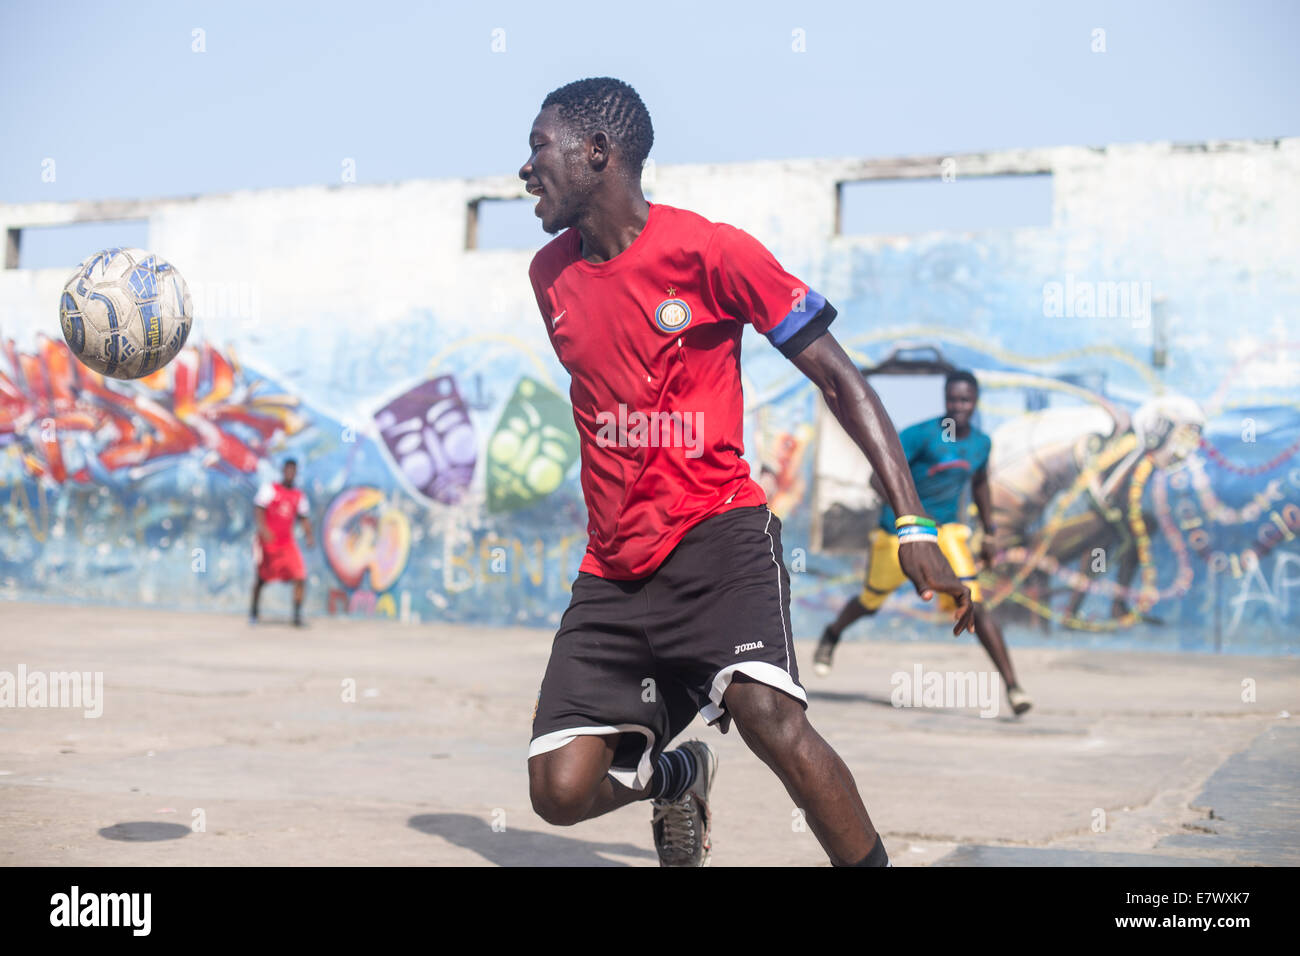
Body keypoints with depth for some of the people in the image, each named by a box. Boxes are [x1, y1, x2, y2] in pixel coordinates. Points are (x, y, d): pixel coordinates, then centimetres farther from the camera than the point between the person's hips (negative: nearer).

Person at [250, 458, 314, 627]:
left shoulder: (299, 496, 10)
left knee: (300, 577, -12)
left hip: (287, 542, 3)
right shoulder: (269, 488, -1)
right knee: (261, 578, 7)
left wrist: (309, 536, -4)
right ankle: (253, 612, 27)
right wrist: (262, 528, -26)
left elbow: (304, 518, 12)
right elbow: (259, 508, -10)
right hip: (267, 540, -3)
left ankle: (297, 615, -6)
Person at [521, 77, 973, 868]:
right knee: (561, 791, -8)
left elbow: (839, 379, -6)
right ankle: (678, 776, 25)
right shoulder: (549, 274, 10)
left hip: (718, 531, -5)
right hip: (612, 566, 5)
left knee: (769, 714, -33)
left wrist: (914, 527, -15)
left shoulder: (710, 250, -7)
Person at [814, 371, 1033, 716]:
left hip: (946, 532, 3)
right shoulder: (921, 435, -20)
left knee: (974, 607, -15)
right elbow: (879, 477, -26)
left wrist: (989, 534, 18)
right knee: (870, 603, 18)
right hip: (898, 532, -3)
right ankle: (831, 635, 50)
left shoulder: (980, 443, -2)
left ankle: (1013, 686, -14)